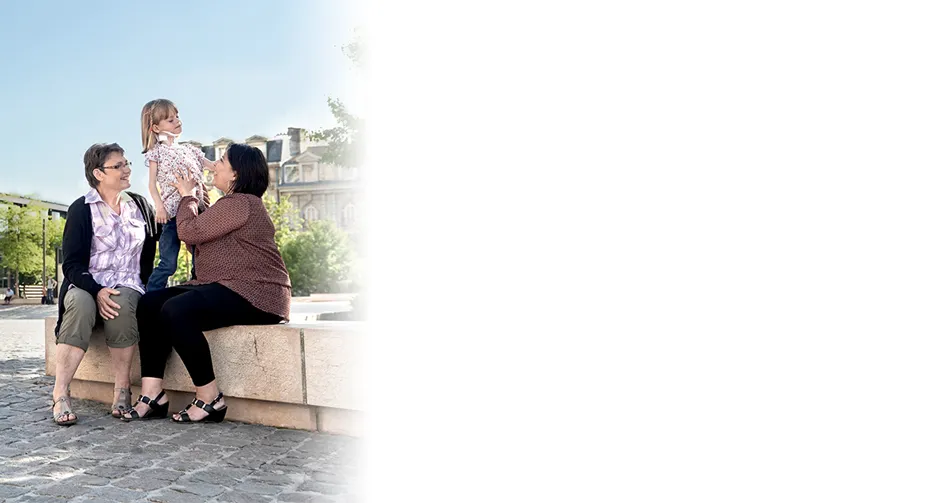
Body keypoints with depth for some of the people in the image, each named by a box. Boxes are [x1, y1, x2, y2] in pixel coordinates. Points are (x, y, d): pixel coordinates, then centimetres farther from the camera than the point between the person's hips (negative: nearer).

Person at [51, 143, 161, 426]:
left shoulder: (140, 205, 13)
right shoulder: (82, 209, 1)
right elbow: (71, 264, -5)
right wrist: (97, 291, -24)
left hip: (128, 288, 2)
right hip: (87, 286, -1)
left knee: (122, 304, -34)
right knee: (80, 304, -36)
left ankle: (123, 389, -26)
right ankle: (60, 395, -33)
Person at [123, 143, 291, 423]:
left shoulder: (240, 204, -12)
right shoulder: (232, 204, 24)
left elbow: (189, 232, -11)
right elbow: (200, 235, 25)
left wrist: (188, 196, 6)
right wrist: (192, 197, 20)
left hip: (256, 295, -11)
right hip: (224, 288, 11)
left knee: (176, 310, -30)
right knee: (150, 303, 0)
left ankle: (210, 400, -18)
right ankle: (153, 395, -7)